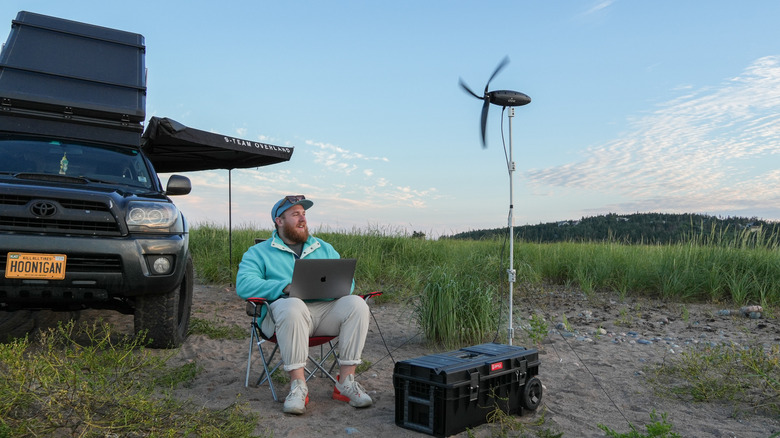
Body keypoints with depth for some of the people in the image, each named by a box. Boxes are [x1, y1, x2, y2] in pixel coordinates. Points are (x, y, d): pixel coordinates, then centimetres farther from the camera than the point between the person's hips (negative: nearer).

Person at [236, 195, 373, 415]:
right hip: (284, 313, -3)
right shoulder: (259, 252, 13)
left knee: (356, 304, -25)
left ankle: (346, 382, -21)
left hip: (324, 310, 4)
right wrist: (286, 287, -19)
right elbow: (244, 285, -5)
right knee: (293, 306, -38)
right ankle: (297, 385, -29)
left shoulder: (324, 248, 25)